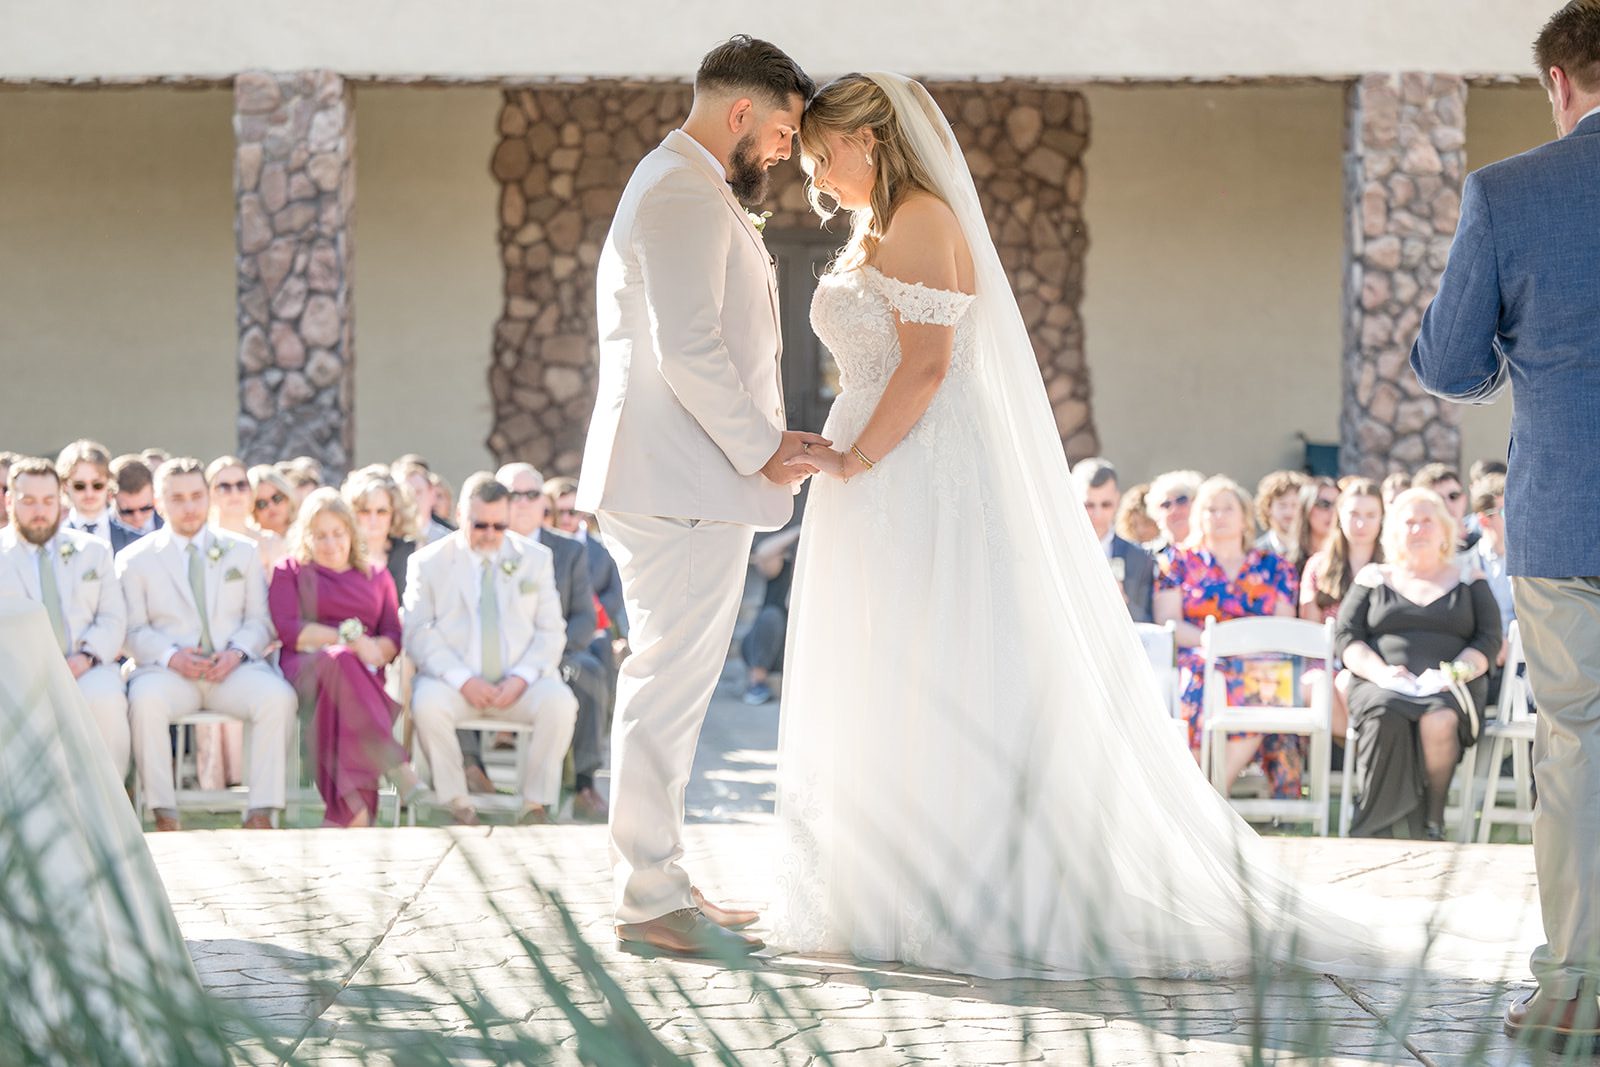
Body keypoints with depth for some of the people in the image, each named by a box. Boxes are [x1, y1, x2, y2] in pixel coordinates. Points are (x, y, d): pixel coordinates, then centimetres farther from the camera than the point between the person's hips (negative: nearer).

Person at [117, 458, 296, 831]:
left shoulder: (242, 552, 17)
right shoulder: (135, 559, 10)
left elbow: (259, 621, 13)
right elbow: (134, 630, 4)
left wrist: (238, 652, -9)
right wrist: (171, 656, -16)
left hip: (233, 668, 2)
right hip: (168, 671, -2)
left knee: (278, 696, -30)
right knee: (145, 700, -37)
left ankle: (261, 813, -28)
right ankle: (164, 814, -30)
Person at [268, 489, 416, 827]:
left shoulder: (377, 577, 28)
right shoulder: (290, 571, 21)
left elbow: (393, 638, 16)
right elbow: (288, 629, 3)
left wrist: (373, 650, -9)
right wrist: (349, 638, -8)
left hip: (362, 672, 2)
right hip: (305, 668, -2)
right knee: (340, 661, -41)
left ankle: (347, 809, -49)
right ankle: (394, 765, -51)